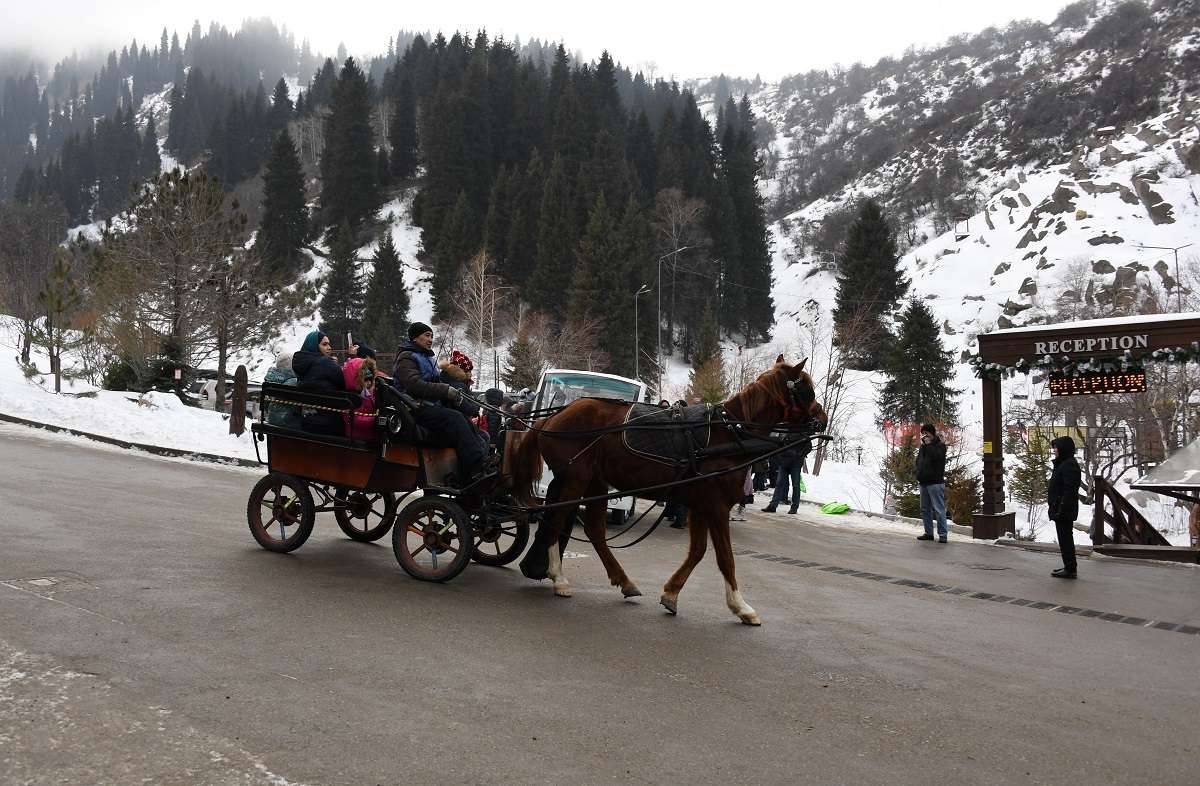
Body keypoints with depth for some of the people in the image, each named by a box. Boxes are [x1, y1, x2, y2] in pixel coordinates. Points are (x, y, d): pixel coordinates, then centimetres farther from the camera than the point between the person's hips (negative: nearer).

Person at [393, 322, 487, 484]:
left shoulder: (427, 358, 27)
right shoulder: (406, 357, -2)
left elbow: (436, 384, 26)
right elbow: (414, 384, -17)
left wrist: (453, 394, 4)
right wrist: (446, 391, -20)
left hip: (433, 406, 9)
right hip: (416, 409, -9)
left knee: (465, 421, -15)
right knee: (455, 418, -29)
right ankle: (476, 472, -37)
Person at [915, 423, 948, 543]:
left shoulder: (940, 445, -2)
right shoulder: (923, 446, 19)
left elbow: (936, 456, -21)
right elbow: (918, 461, 25)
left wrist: (928, 445, -14)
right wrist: (918, 475, 10)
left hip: (935, 482, -8)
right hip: (923, 482, 8)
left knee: (939, 509, -10)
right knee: (925, 509, 10)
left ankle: (943, 534, -9)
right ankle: (929, 533, 17)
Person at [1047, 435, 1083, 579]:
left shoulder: (1069, 465, -17)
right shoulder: (1063, 464, 16)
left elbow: (1069, 490, -23)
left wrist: (1062, 510, -25)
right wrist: (1053, 506, 22)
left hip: (1064, 510, -11)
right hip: (1061, 509, 11)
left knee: (1065, 539, -6)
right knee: (1065, 539, 17)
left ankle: (1070, 569, -1)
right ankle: (1070, 567, 26)